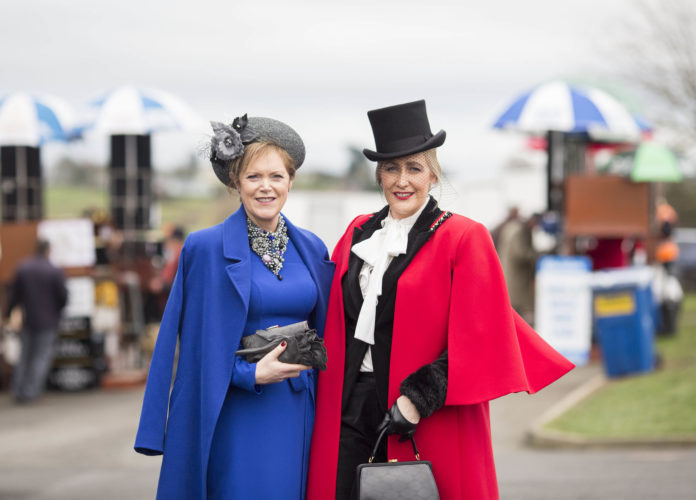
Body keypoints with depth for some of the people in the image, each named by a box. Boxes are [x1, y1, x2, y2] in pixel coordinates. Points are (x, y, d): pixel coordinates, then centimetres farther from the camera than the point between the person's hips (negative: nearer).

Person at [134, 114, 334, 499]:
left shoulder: (311, 249, 9)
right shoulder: (206, 248, -5)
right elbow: (196, 345, -5)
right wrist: (252, 374, -15)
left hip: (299, 411, 4)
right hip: (238, 415, -4)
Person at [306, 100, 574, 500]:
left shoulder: (464, 238, -3)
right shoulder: (358, 234, 13)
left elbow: (474, 340, -9)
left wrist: (418, 398, -15)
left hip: (430, 424, -4)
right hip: (351, 410, 4)